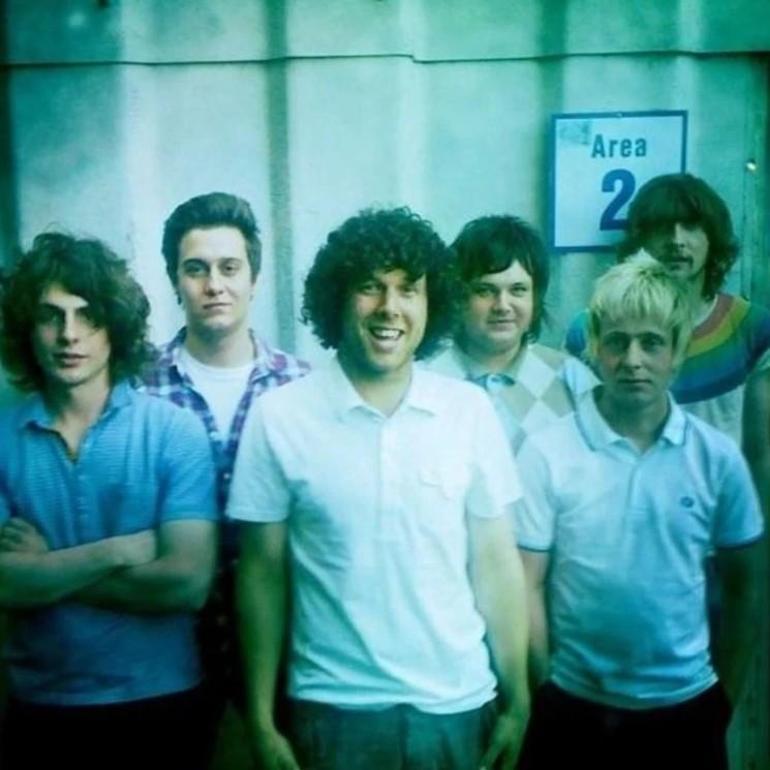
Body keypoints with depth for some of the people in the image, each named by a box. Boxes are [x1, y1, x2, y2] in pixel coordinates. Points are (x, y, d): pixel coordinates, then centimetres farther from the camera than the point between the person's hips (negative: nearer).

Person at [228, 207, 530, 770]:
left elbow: (496, 565, 1)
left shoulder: (471, 411, -4)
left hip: (457, 704, 2)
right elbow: (262, 574, -3)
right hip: (334, 708, -1)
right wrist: (261, 722, -2)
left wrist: (516, 704, 1)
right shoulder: (278, 417, -8)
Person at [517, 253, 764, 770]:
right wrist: (547, 692, -4)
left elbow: (744, 586, 5)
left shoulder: (718, 457, -4)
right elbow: (526, 586, -7)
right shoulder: (547, 453, -11)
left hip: (684, 710, 2)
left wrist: (726, 698, 6)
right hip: (574, 710, -1)